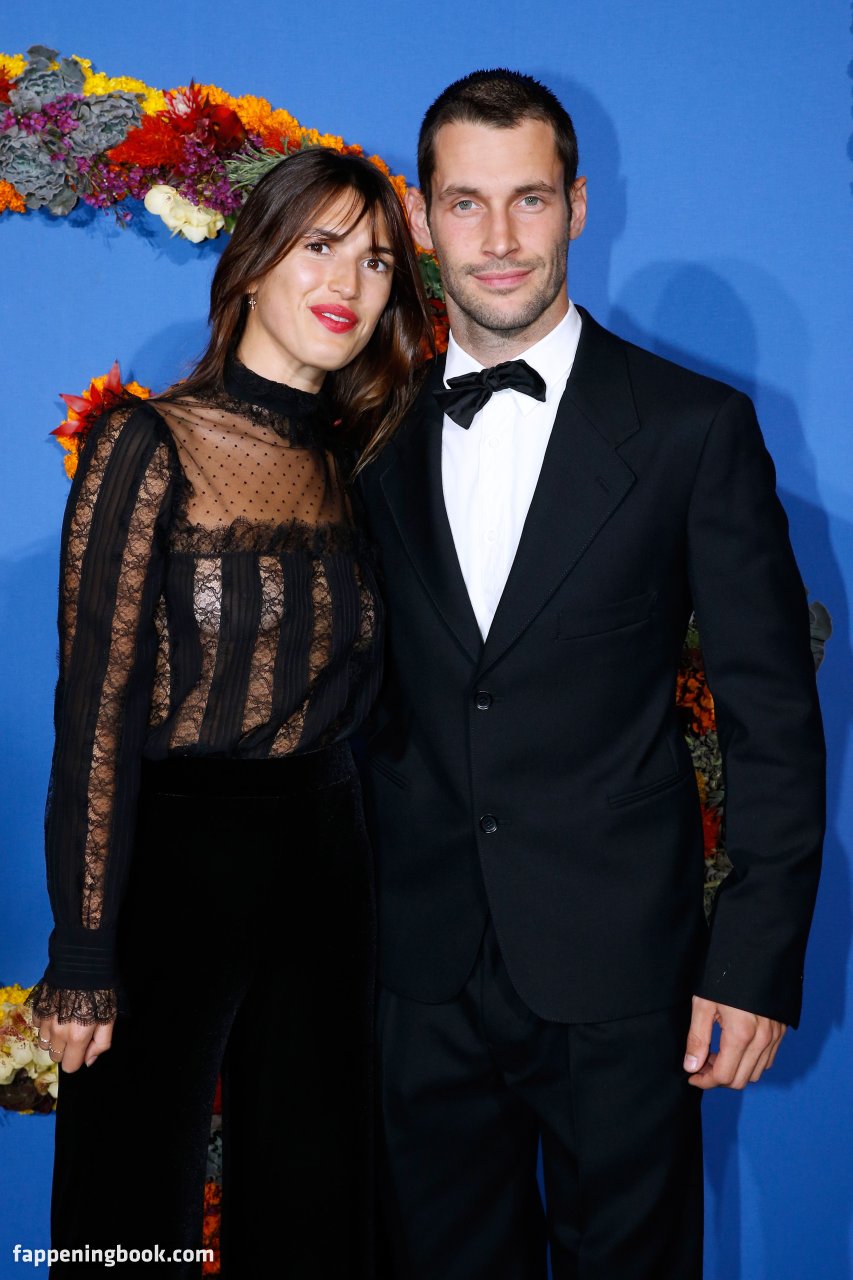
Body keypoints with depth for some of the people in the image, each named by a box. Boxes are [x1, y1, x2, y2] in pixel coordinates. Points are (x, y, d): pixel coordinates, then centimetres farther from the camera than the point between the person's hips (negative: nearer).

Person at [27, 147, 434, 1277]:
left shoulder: (354, 465, 7)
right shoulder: (152, 445, -9)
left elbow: (350, 692, 11)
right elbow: (98, 705, -13)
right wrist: (83, 952, -15)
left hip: (323, 865, 6)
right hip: (171, 861, -5)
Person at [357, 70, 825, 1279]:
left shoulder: (696, 427, -4)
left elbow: (772, 714, -4)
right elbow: (366, 692, 11)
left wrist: (759, 957, -8)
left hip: (617, 968, -3)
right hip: (423, 966, 3)